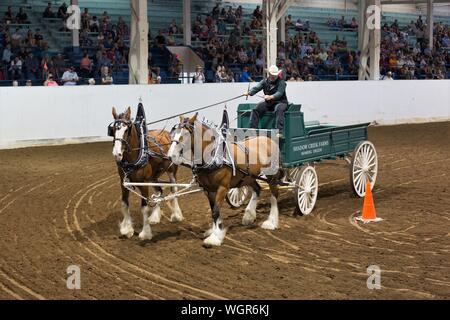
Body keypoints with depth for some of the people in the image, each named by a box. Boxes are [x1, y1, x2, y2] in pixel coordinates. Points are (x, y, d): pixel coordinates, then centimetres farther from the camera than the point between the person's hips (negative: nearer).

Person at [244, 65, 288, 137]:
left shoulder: (281, 82, -8)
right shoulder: (265, 81, 6)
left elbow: (279, 93, -23)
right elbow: (257, 87, -8)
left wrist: (270, 97, -43)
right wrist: (249, 93, -29)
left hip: (280, 102, -5)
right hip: (268, 103, 5)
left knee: (279, 109, -38)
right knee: (256, 108, -17)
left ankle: (280, 132, -43)